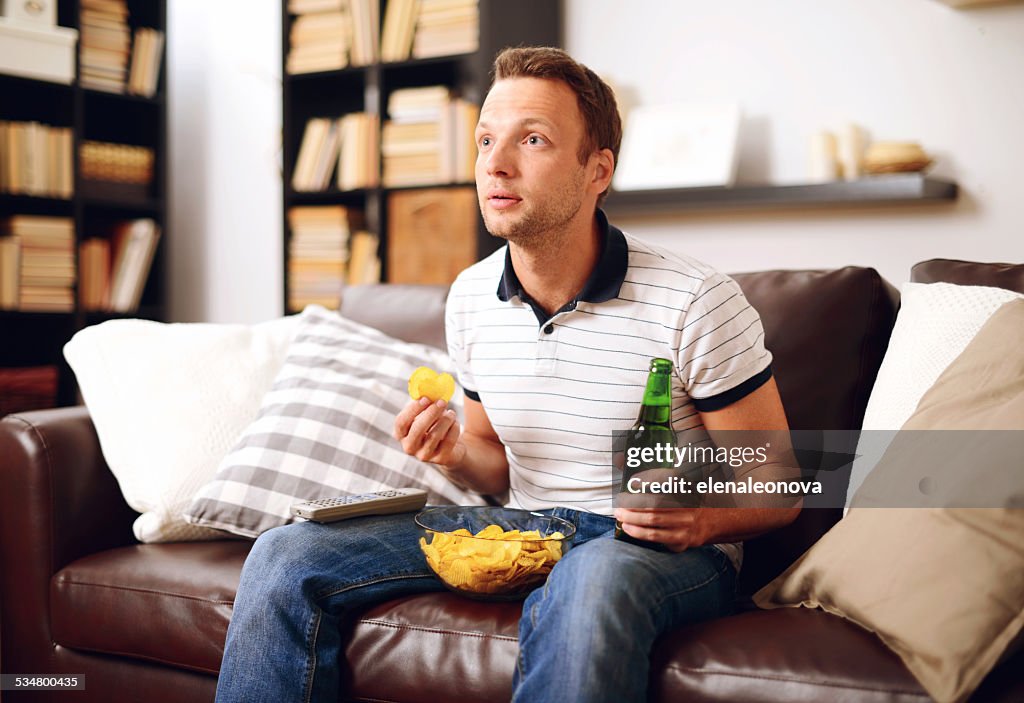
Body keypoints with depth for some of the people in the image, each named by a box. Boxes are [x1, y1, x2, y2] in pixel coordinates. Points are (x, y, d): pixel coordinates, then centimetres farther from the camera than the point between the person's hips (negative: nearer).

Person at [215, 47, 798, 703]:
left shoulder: (696, 302, -14)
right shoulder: (471, 298, 3)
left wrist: (703, 520, -29)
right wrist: (457, 455, -7)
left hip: (660, 550, -4)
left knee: (593, 578, -42)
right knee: (284, 556, -10)